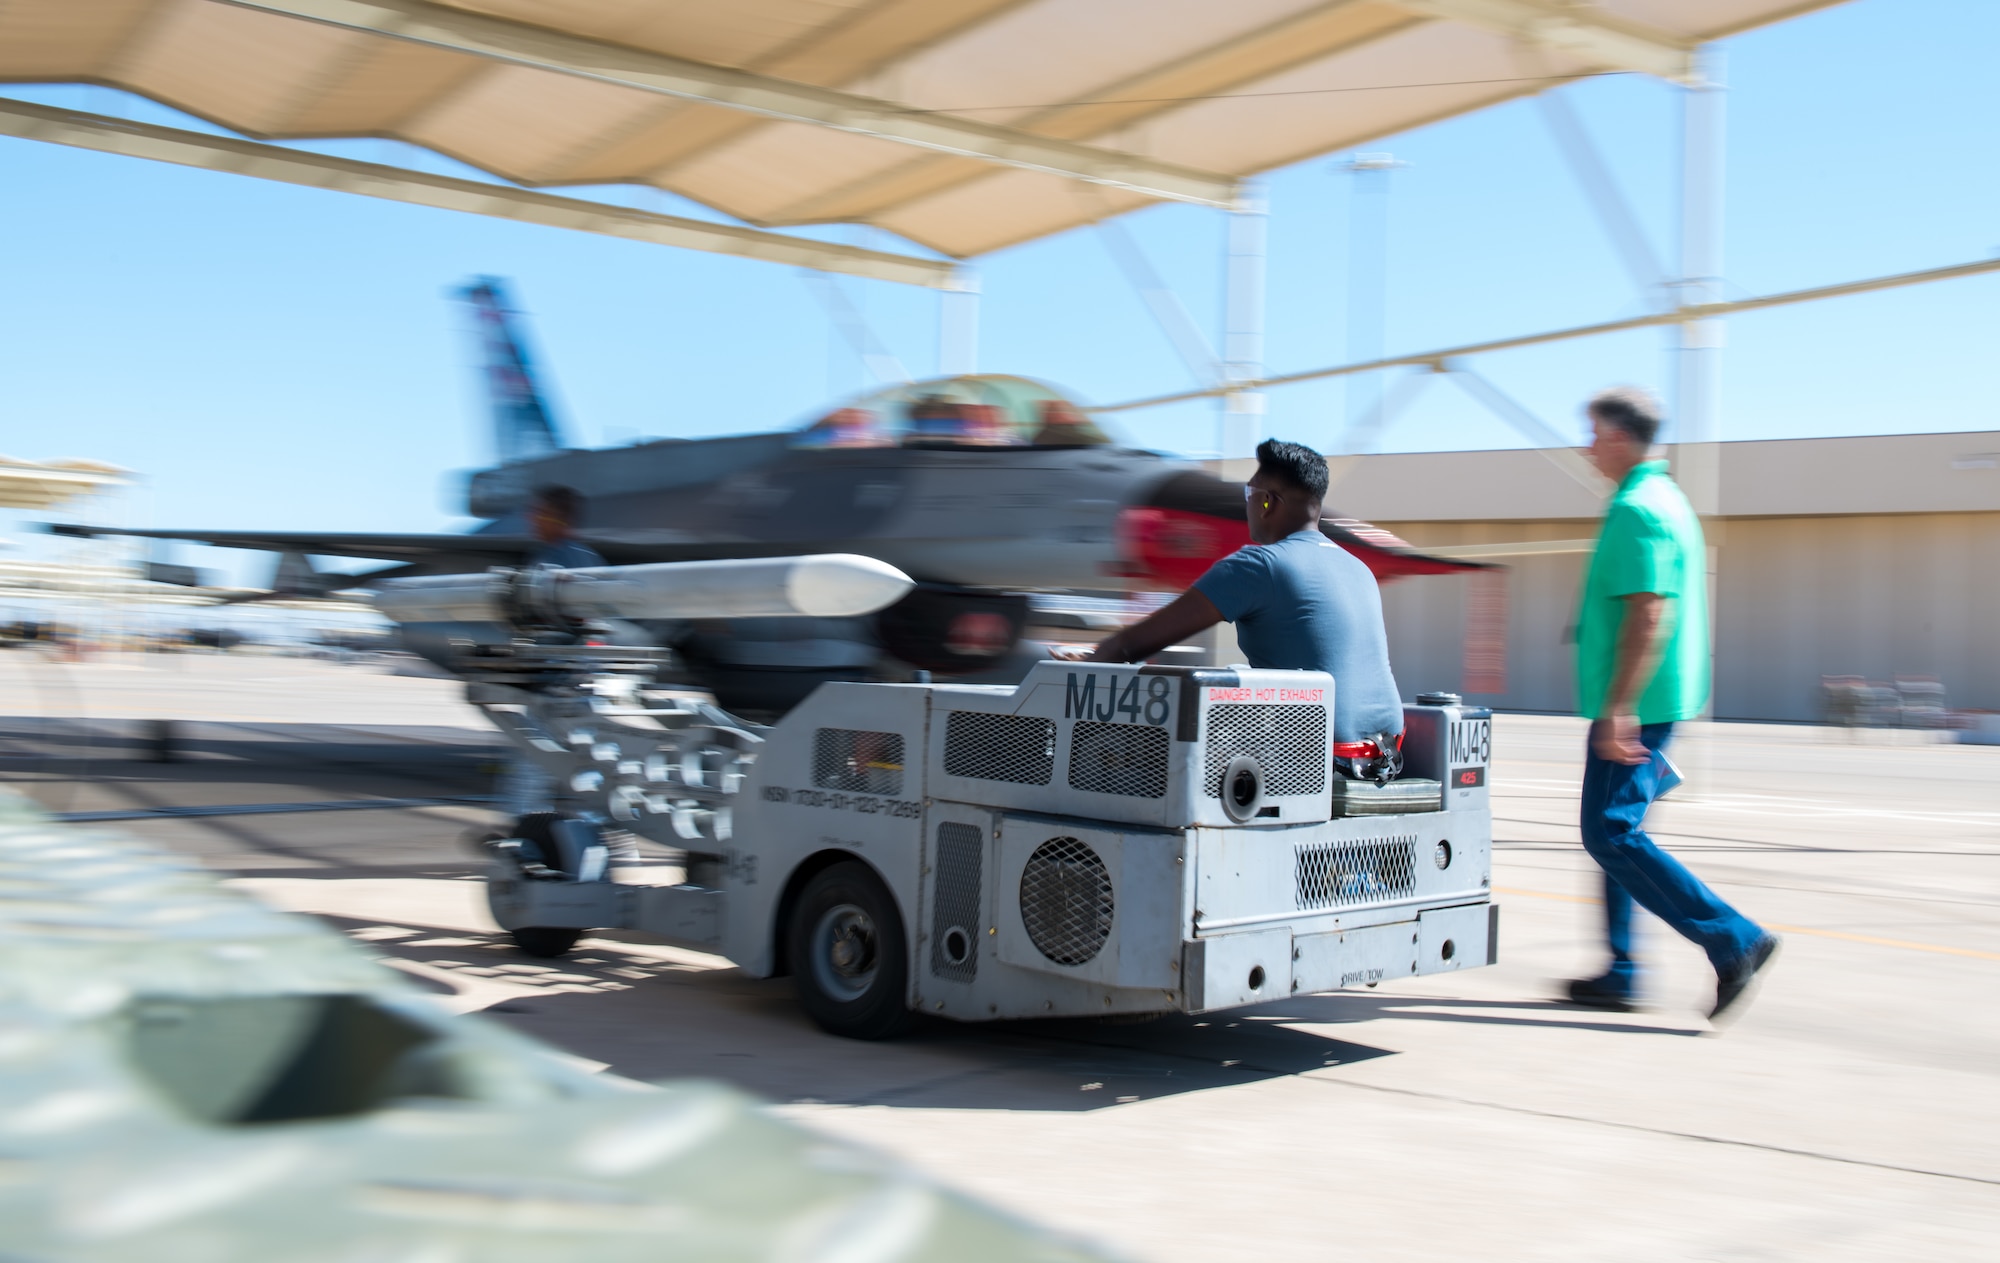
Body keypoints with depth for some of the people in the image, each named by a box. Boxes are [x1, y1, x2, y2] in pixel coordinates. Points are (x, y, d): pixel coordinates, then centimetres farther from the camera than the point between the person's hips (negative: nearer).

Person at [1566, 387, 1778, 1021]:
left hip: (1633, 704, -11)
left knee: (1612, 836, -9)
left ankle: (1735, 940, -8)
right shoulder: (1668, 499, 17)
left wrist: (1618, 708, -27)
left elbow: (1647, 617, -24)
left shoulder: (1636, 511, -16)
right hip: (1653, 701, 11)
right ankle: (1621, 974, 18)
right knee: (1616, 832, 14)